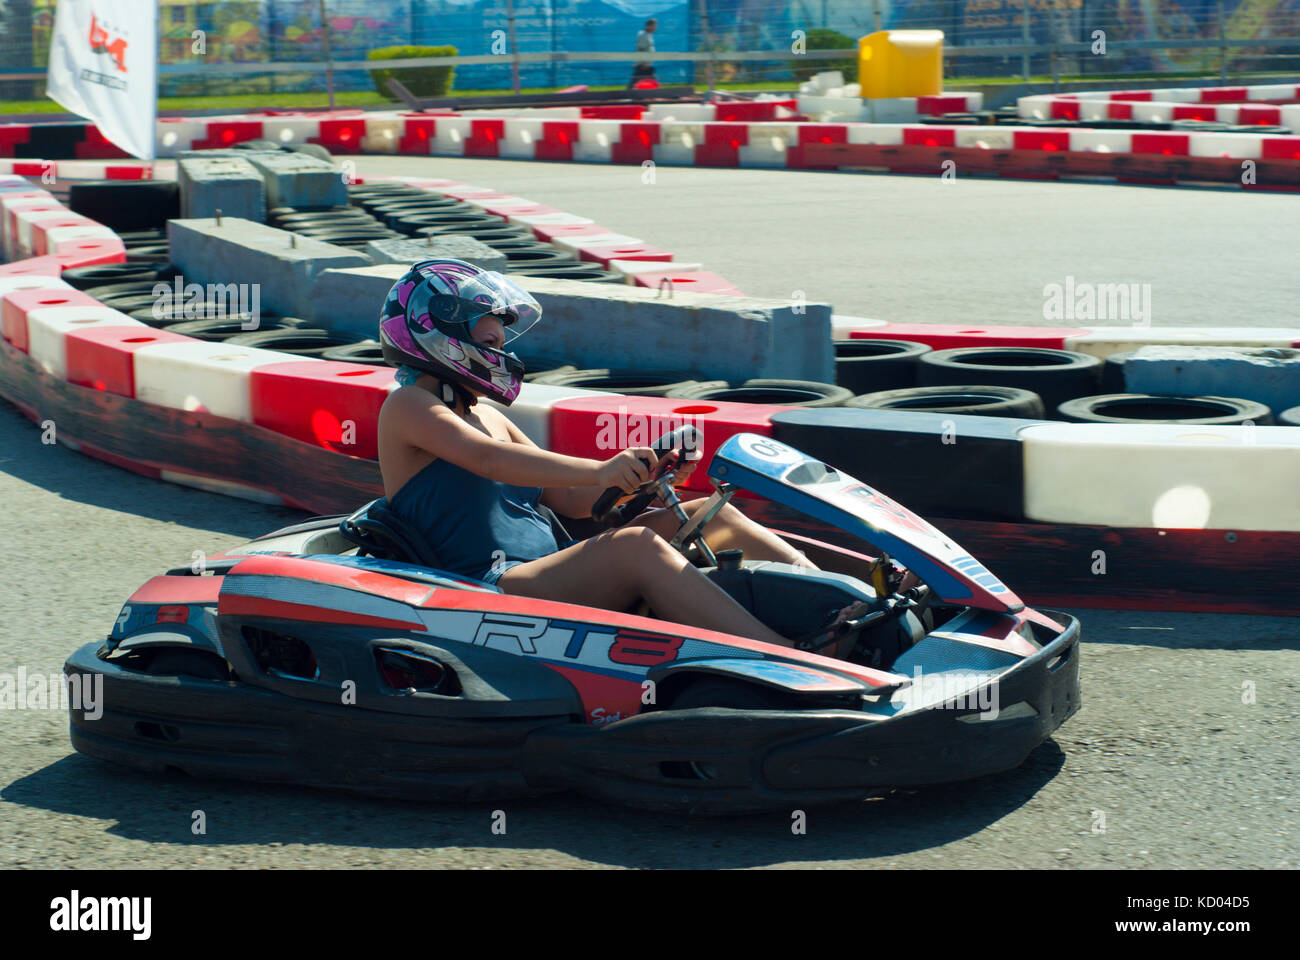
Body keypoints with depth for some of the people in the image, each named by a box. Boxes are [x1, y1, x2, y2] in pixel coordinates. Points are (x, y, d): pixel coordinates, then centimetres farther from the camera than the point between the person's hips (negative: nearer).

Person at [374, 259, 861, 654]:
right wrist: (599, 471, -32)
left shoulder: (486, 416, 25)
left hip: (549, 571, 9)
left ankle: (842, 609, -15)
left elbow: (570, 499, 20)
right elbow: (489, 459, -20)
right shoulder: (408, 406, 0)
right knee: (636, 545, -33)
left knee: (712, 516, -2)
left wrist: (646, 473, 1)